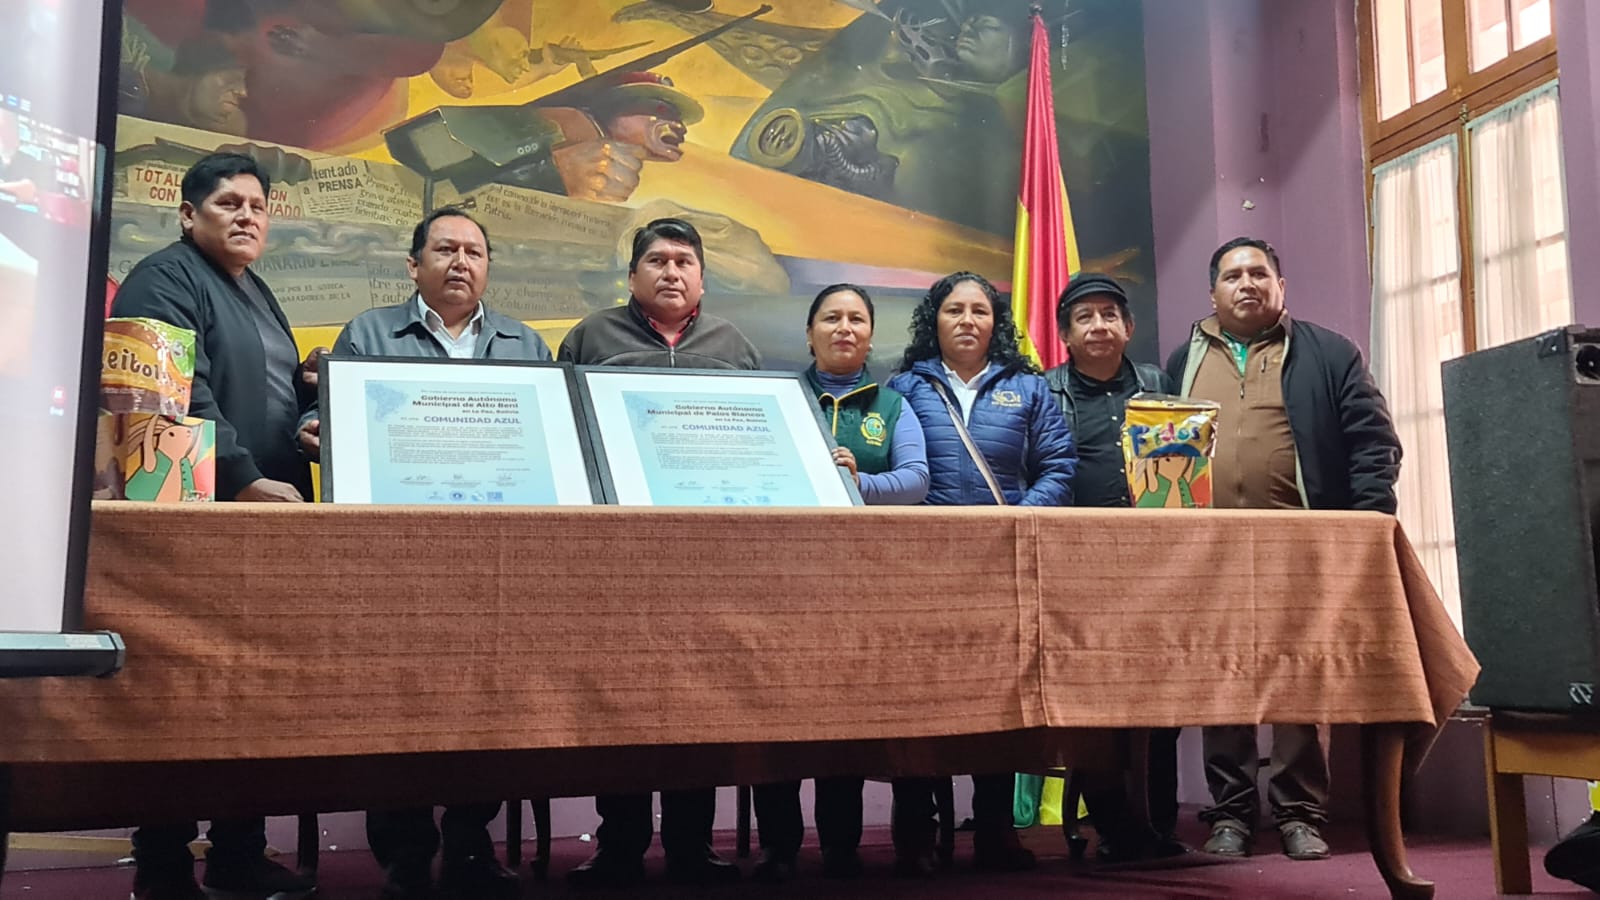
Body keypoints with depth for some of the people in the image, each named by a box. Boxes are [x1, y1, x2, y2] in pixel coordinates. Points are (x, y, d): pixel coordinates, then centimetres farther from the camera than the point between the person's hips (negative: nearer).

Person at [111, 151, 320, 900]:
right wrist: (244, 481, -27)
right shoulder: (164, 280, -6)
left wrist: (309, 386, 8)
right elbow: (183, 397, -20)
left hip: (265, 523, 9)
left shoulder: (257, 293, 21)